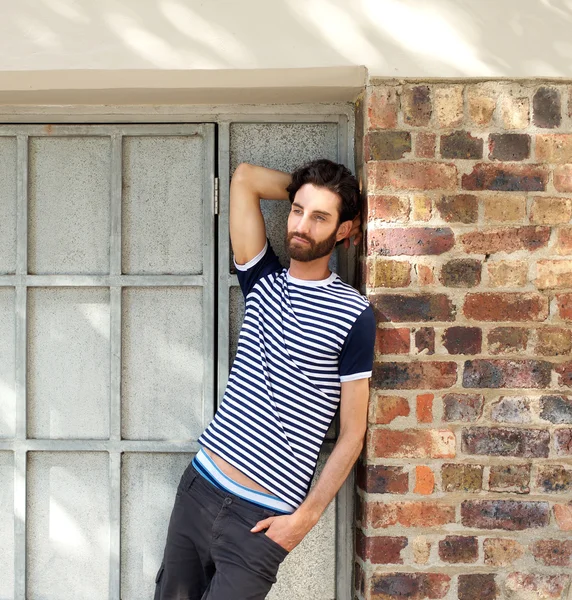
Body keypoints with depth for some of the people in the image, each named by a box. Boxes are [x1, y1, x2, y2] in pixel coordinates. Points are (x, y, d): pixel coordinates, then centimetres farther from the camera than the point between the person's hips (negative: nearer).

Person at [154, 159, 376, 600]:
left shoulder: (353, 315, -8)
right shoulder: (264, 279, 7)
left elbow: (352, 435, -7)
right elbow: (245, 178, 5)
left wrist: (305, 517, -11)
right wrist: (304, 190, 8)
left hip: (260, 518, -5)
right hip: (198, 486, 5)